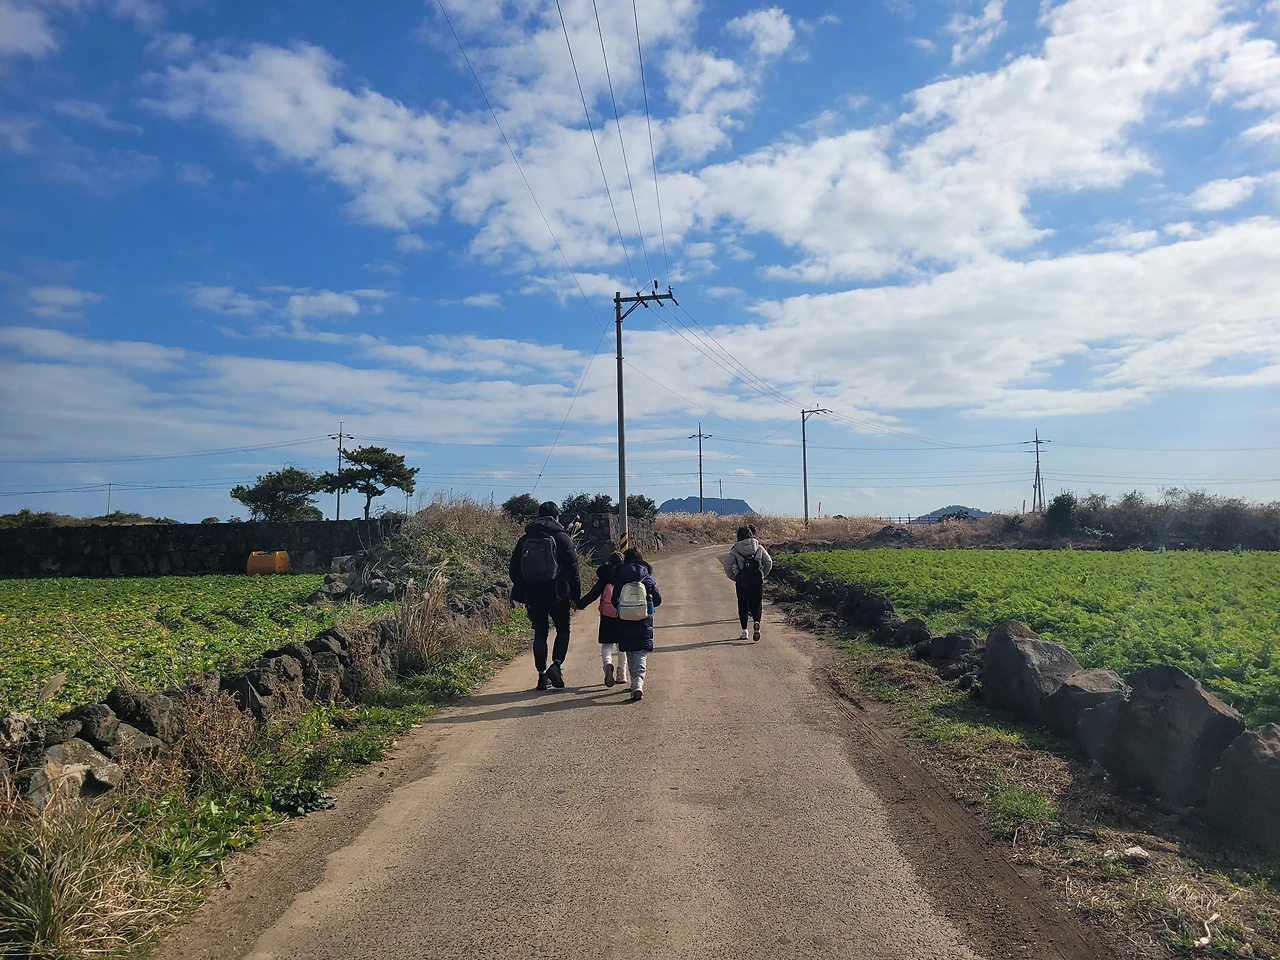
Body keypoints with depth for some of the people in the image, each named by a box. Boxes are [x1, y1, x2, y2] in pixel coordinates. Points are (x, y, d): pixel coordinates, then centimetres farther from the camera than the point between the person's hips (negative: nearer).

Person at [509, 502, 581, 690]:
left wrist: (521, 594, 16)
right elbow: (572, 568, -6)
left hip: (533, 595, 3)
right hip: (557, 594, -3)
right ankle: (557, 664, -10)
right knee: (563, 630, 10)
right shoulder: (562, 538, -3)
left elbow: (515, 569, 9)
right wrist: (576, 593, 0)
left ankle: (542, 675, 9)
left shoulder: (524, 540, 7)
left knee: (540, 634, 10)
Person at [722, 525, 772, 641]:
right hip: (757, 580, 1)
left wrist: (734, 578, 8)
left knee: (743, 605, 10)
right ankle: (757, 622, -19)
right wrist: (763, 575, 15)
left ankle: (744, 631, 10)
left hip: (742, 580, -1)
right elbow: (769, 562, 4)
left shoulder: (735, 550, 3)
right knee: (756, 604, 8)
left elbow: (727, 565, -3)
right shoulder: (759, 547, 7)